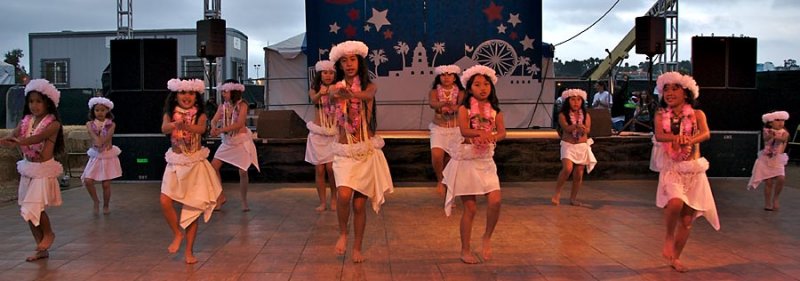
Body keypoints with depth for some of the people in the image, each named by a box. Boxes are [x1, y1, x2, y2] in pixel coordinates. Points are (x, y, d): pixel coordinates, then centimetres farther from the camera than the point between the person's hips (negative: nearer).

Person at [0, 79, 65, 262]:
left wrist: (19, 142, -44)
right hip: (27, 168, 6)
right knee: (28, 211, 9)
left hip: (44, 169, -6)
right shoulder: (26, 120, 6)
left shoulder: (53, 123, -10)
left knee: (34, 208, -14)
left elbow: (38, 137, -27)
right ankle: (42, 249, 21)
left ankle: (49, 233, 17)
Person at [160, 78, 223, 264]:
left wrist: (187, 126, -44)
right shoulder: (170, 113, 1)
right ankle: (177, 234, 9)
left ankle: (189, 251, 13)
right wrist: (175, 124, -42)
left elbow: (201, 129, -23)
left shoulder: (199, 114, -2)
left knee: (193, 207, 2)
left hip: (195, 164, -1)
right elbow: (164, 129, -19)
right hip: (176, 162, 1)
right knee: (165, 201, -18)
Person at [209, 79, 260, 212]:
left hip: (241, 141, -5)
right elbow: (214, 120, -8)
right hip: (227, 142, 5)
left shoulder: (242, 105, -13)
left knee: (243, 172, -4)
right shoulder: (222, 106, 2)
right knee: (213, 166, -3)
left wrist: (221, 130, -31)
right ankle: (221, 196, 12)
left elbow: (239, 124, -23)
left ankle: (244, 201, 13)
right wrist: (213, 128, -32)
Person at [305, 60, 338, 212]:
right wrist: (321, 93, -47)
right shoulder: (314, 90, 2)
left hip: (334, 133, -1)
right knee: (319, 169, 1)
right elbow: (314, 100, -22)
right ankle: (322, 202, 11)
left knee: (331, 168, -10)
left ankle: (334, 198, 11)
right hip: (318, 133, 1)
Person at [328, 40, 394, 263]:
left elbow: (367, 95, -24)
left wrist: (351, 94, -48)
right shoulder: (336, 87, 4)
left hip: (367, 151, 0)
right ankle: (343, 233, 6)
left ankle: (357, 248, 20)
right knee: (344, 195, -22)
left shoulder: (369, 86, 0)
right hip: (344, 151, 0)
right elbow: (332, 94, -20)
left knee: (360, 203, 2)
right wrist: (339, 93, -45)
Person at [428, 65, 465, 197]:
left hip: (456, 129, 1)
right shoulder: (434, 91, -2)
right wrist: (443, 103, -47)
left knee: (450, 159, 5)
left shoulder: (460, 92, -1)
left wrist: (450, 108, -44)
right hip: (439, 128, -1)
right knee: (436, 154, -23)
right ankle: (440, 180, 3)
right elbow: (432, 104, -24)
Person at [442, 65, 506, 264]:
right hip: (466, 158, -3)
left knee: (495, 200, -15)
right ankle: (465, 250, 16)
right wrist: (481, 132, -37)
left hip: (486, 159, 3)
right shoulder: (464, 108, -3)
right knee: (470, 208, 0)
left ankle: (487, 237, 11)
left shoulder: (495, 110, 7)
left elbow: (502, 133, -6)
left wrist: (490, 137, -27)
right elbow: (464, 130, -19)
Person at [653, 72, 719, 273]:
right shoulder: (661, 115, 3)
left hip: (694, 170, 1)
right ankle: (669, 238, -2)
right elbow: (659, 136, -16)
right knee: (675, 203, -30)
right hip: (671, 168, -1)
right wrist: (676, 137, -37)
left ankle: (675, 257, 25)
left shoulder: (696, 114, 1)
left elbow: (706, 134, -16)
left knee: (687, 219, 6)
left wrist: (690, 140, -38)